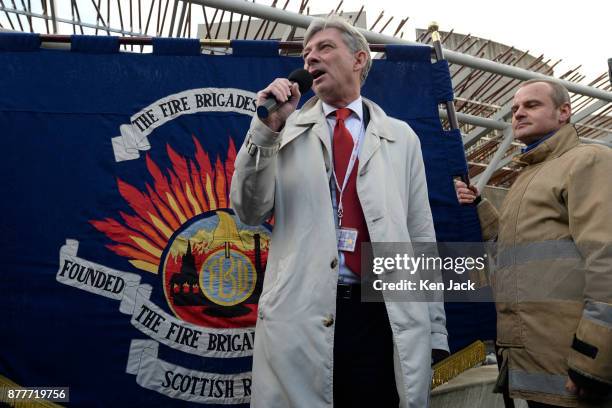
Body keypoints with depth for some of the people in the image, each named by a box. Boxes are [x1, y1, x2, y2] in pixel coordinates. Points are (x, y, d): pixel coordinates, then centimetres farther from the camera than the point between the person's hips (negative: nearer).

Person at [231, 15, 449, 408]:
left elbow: (421, 234, 8)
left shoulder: (401, 137, 10)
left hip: (384, 316, 1)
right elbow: (250, 213, 0)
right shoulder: (287, 131, 7)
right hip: (299, 316, 0)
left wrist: (433, 329, 5)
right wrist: (267, 128, -11)